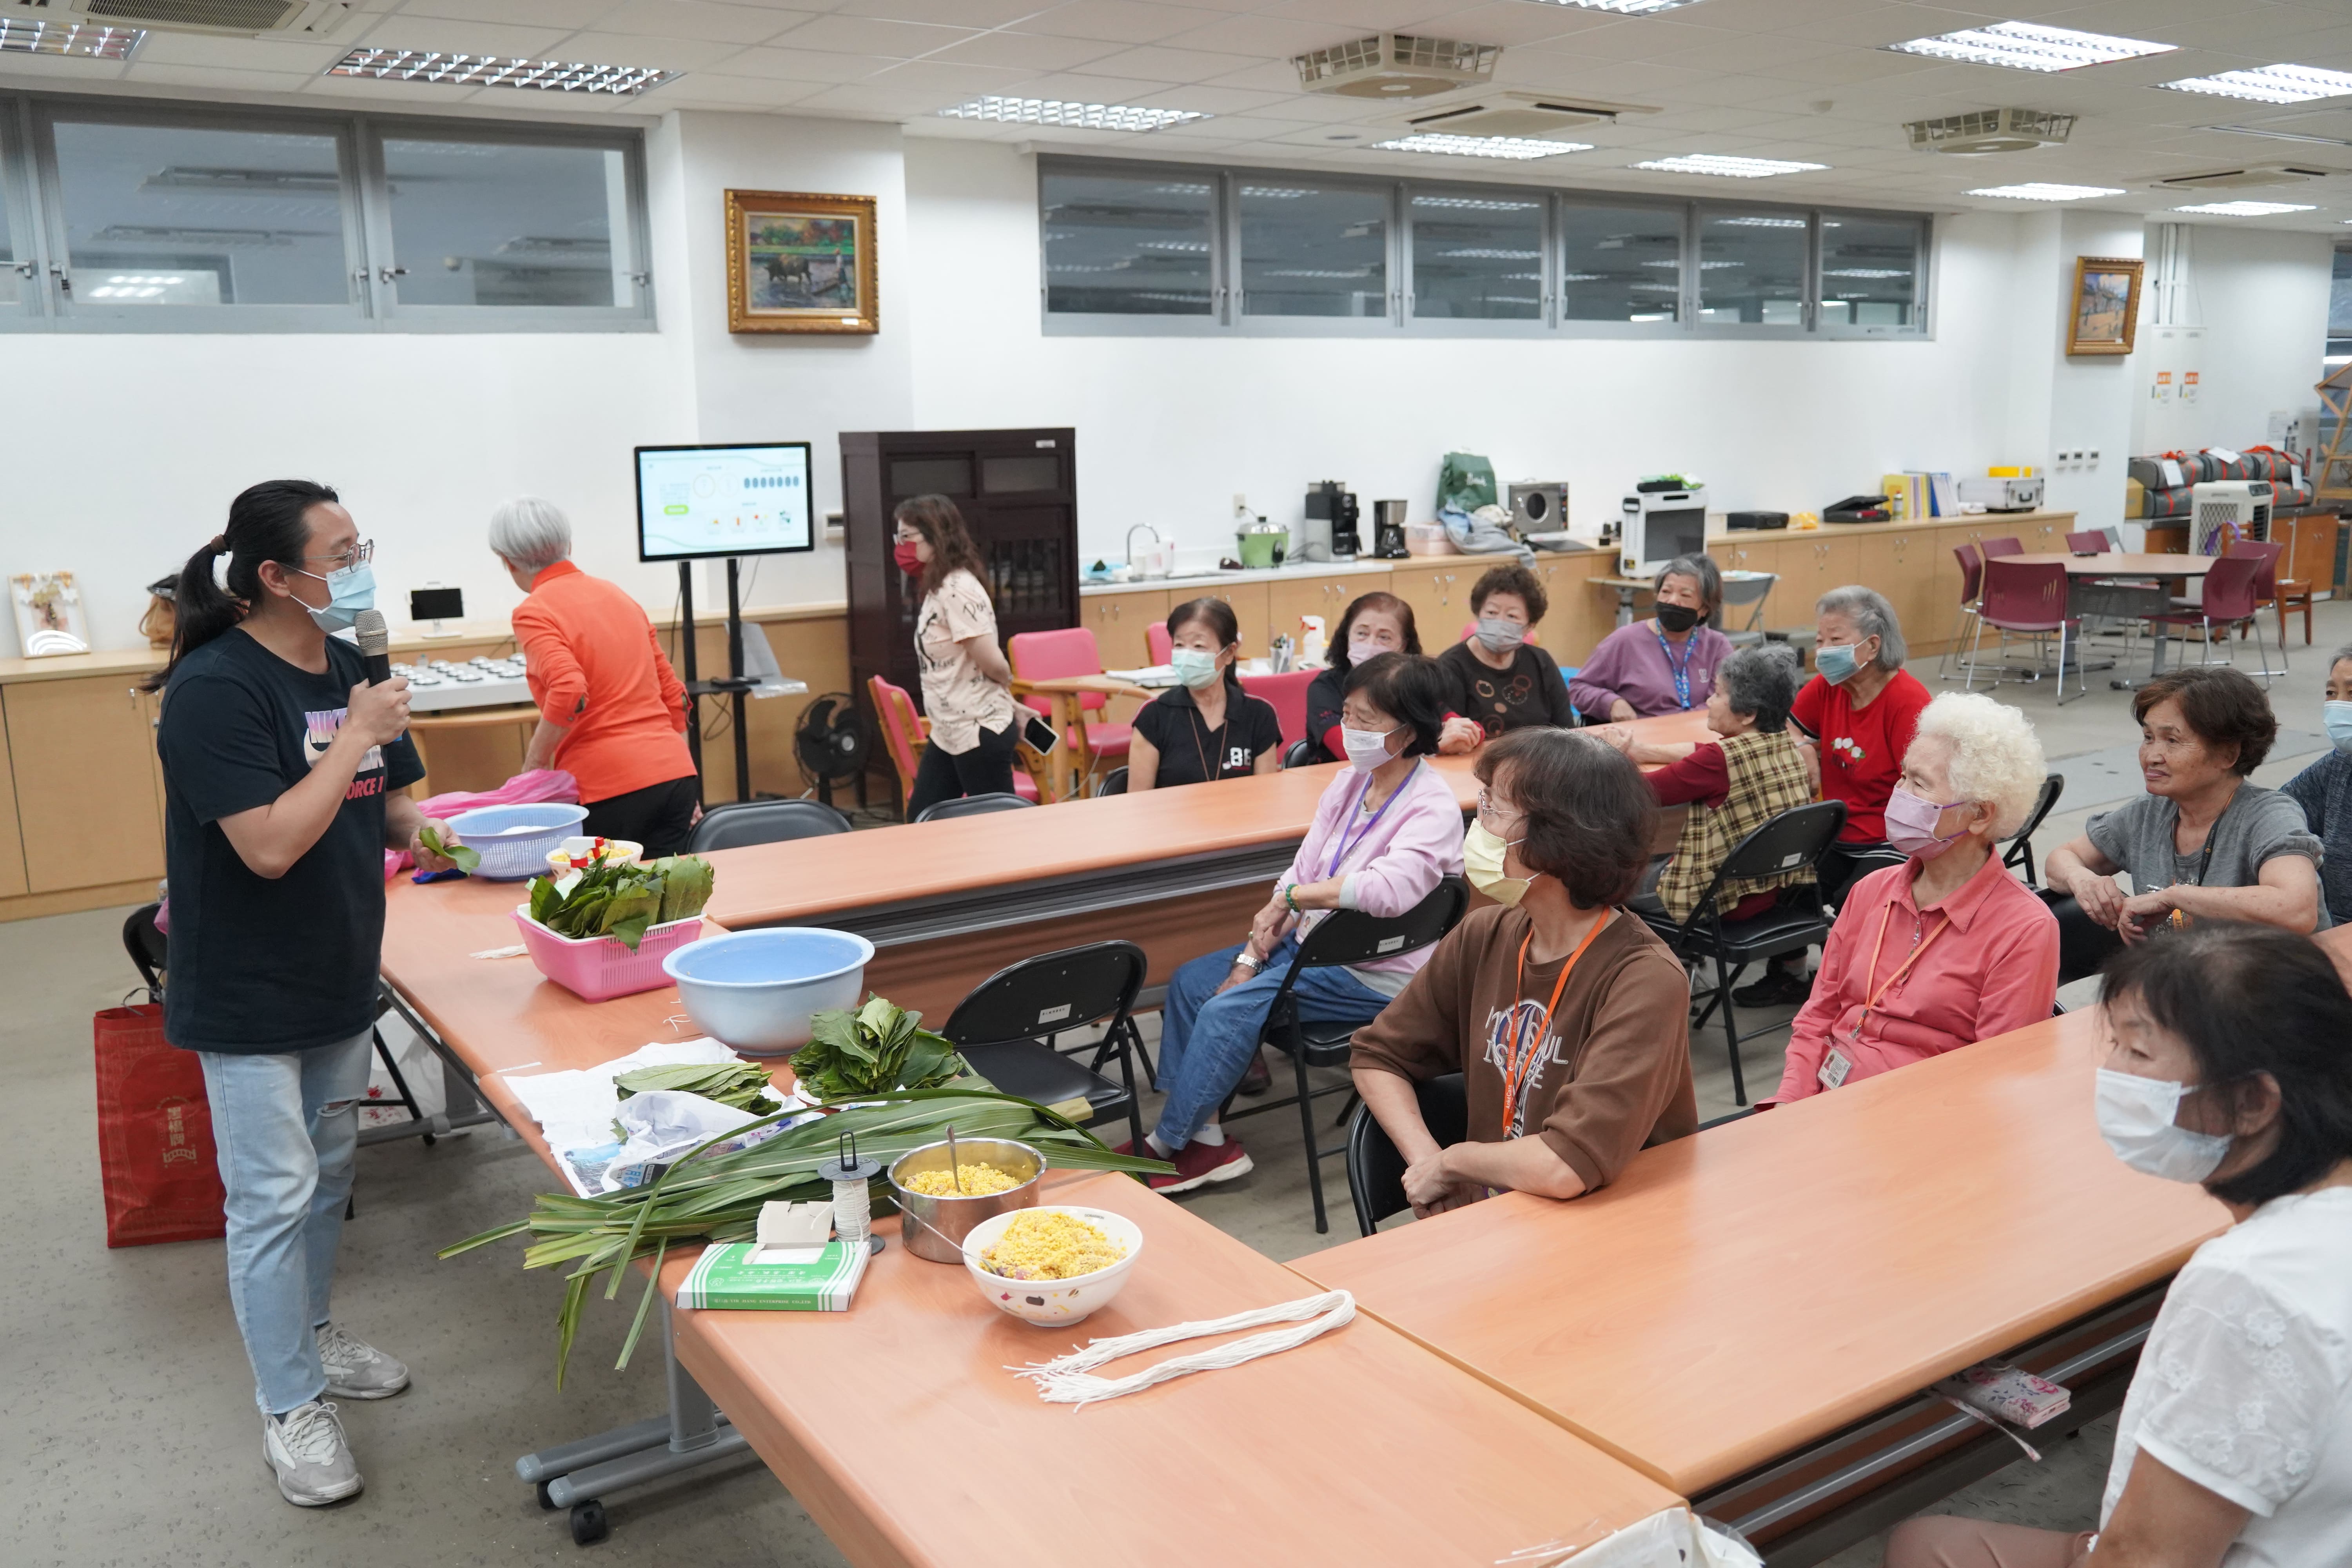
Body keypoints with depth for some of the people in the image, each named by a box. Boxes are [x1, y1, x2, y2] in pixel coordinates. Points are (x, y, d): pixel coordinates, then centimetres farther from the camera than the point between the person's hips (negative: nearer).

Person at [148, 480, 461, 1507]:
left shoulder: (347, 666, 3)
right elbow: (271, 845, -28)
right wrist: (356, 736, -24)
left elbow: (387, 800, 14)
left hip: (339, 979, 8)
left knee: (330, 1171, 21)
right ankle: (291, 1410, 15)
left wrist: (421, 832, -7)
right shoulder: (215, 689, -22)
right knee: (274, 1197, 0)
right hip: (249, 998, -8)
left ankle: (309, 1333, 41)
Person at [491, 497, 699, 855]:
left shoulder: (533, 614, -3)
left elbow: (569, 691, -21)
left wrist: (533, 766, -8)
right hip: (674, 773, 6)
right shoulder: (617, 595, 17)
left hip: (608, 789, -6)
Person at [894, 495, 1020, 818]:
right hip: (948, 733, 10)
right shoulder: (937, 589, 12)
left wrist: (1005, 697, -1)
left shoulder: (957, 589, -19)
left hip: (979, 733, -10)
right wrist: (1008, 701, 14)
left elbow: (992, 662, -21)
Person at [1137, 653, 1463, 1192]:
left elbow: (1392, 888, -36)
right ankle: (1202, 1135, 0)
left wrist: (1291, 896, -24)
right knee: (1190, 982, -1)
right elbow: (1301, 871, 6)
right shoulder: (1350, 783, 6)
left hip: (1374, 975, -9)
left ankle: (1169, 1144, -1)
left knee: (1230, 1012, -20)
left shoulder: (1432, 807, -18)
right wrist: (1253, 955, -4)